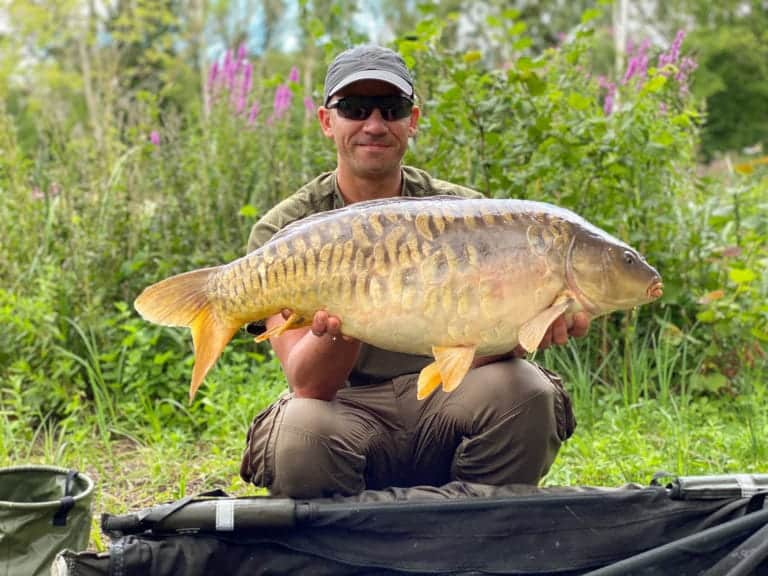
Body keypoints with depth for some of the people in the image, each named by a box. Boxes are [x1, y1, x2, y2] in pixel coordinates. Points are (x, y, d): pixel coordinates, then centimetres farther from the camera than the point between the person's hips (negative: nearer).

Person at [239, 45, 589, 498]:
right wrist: (339, 325, -37)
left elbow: (480, 352, -10)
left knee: (523, 389, -27)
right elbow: (307, 384, -15)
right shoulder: (282, 232, -4)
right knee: (302, 427, -34)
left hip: (443, 404, 2)